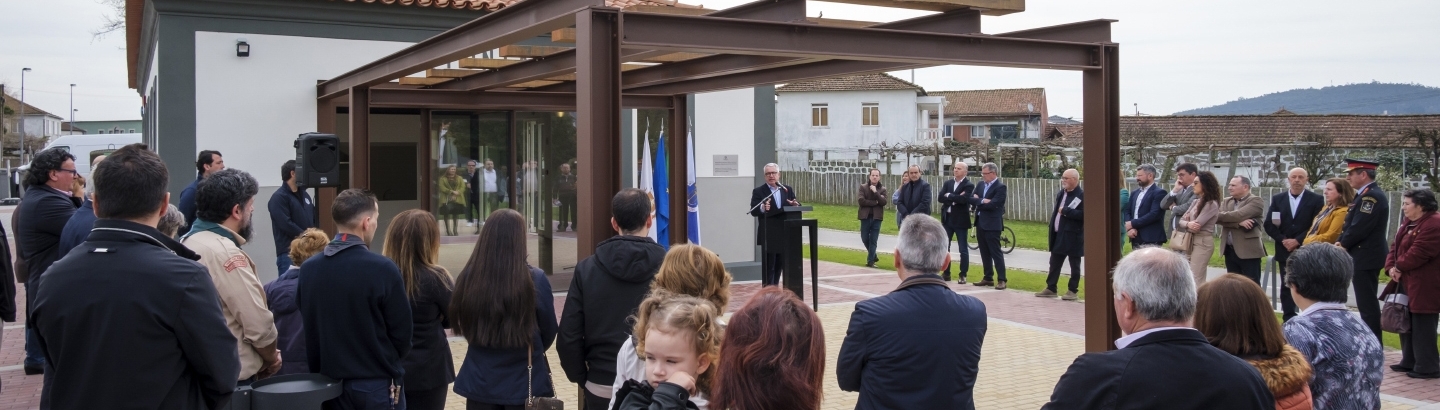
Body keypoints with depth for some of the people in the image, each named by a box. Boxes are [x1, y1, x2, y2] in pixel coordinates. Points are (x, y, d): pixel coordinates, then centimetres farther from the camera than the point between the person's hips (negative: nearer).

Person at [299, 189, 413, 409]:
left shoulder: (308, 269, -2)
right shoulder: (383, 269, -18)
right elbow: (403, 331, -9)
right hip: (377, 384, -5)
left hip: (330, 382, 5)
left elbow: (305, 325, 7)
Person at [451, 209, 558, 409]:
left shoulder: (468, 277, -11)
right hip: (525, 383, -2)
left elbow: (462, 326, 5)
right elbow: (549, 333, -2)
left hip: (480, 383, 2)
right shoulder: (535, 280, -16)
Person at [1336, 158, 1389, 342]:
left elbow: (1360, 227, -23)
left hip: (1366, 257, -11)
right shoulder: (1366, 194, 16)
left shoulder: (1371, 196, -18)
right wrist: (1342, 242, 1)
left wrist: (1342, 244, -9)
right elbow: (1352, 224, 17)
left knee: (1367, 304, -7)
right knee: (1368, 302, 15)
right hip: (1367, 256, 11)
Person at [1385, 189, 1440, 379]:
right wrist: (1391, 267, -3)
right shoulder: (1408, 223, 15)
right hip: (1407, 283, 10)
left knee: (1422, 326, -6)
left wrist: (1399, 267, -12)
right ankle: (1410, 362, 26)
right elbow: (1396, 247, 14)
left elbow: (1418, 252, -24)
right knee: (1407, 323, 16)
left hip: (1423, 286, -10)